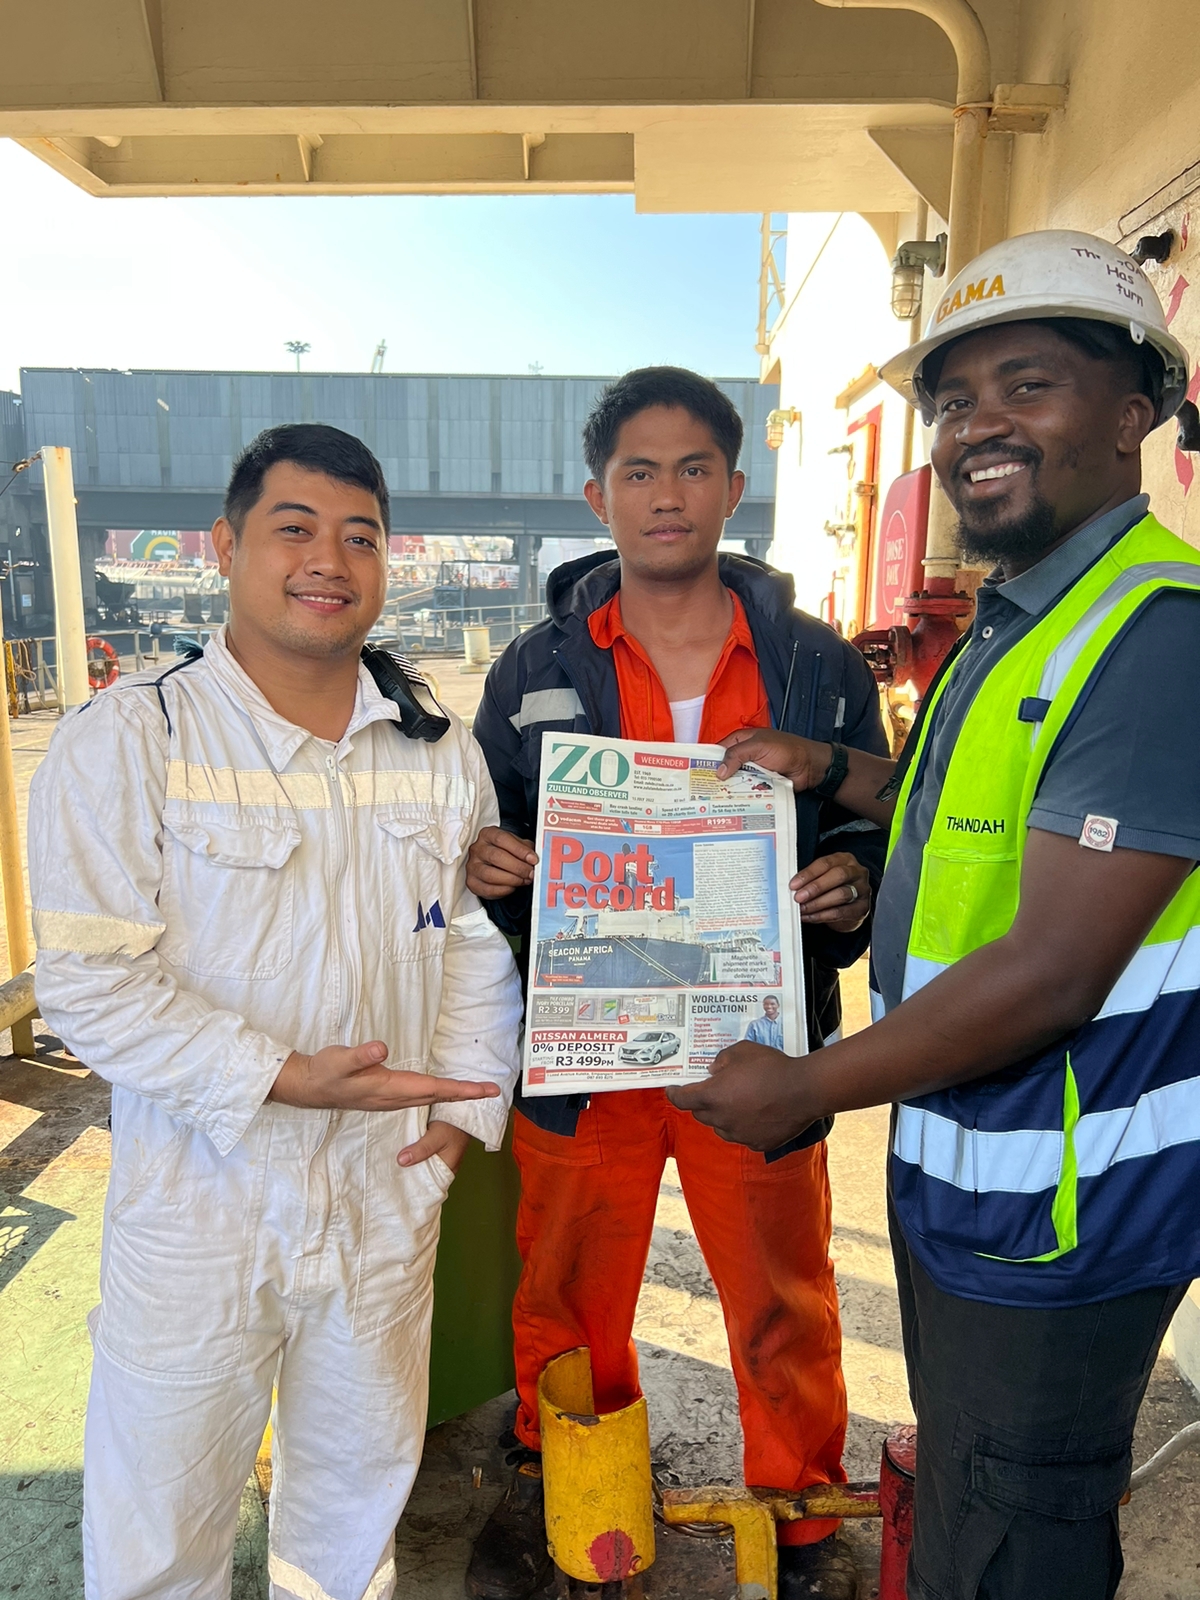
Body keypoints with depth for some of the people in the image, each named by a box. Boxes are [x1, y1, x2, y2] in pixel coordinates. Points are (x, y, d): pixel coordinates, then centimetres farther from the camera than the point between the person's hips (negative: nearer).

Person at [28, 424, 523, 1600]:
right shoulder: (128, 739, -11)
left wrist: (466, 1102, -1)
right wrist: (283, 1078, -23)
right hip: (197, 1206, -3)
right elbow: (91, 983, -16)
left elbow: (477, 939, 7)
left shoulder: (439, 750, 2)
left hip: (386, 1196, 4)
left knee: (359, 1481, 25)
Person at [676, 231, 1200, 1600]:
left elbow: (1053, 971, -27)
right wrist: (837, 773, 6)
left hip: (1054, 1210, -9)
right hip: (958, 1170, 9)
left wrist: (802, 1091, -16)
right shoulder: (1012, 621, 9)